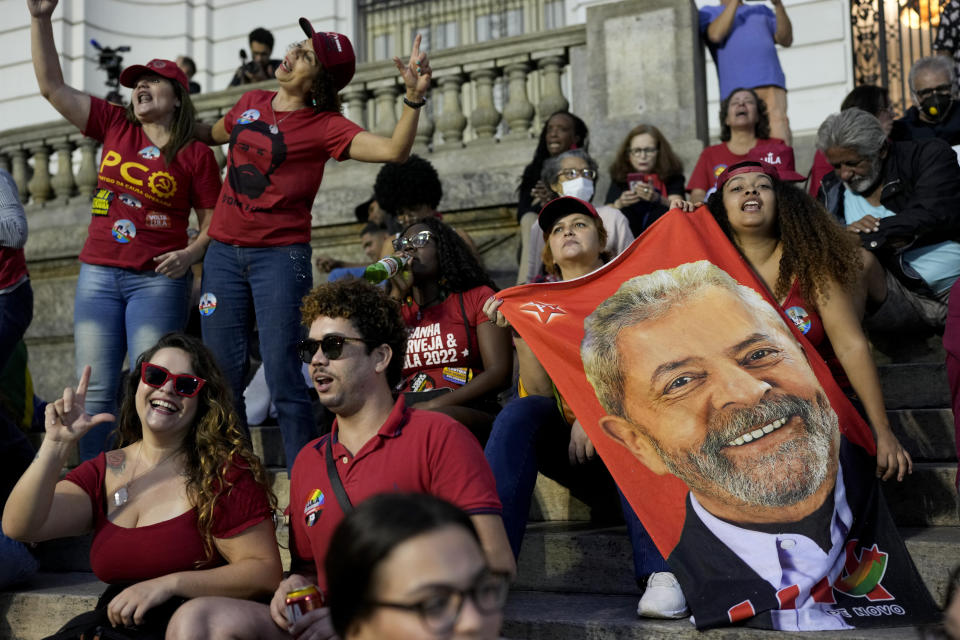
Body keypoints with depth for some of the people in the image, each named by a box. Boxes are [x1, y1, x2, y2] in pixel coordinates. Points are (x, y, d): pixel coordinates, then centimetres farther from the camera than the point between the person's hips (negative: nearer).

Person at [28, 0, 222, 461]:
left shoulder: (196, 155, 0)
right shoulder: (115, 126, 10)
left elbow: (214, 222, 3)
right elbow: (52, 86, 8)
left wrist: (191, 254, -16)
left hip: (157, 280, -4)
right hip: (98, 274, 4)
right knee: (95, 391, 2)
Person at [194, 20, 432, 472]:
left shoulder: (323, 126, -5)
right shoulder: (249, 104, 11)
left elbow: (393, 151, -19)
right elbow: (215, 134, 34)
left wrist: (414, 98, -30)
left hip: (280, 256, -5)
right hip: (224, 250, 5)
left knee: (282, 376, -8)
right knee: (222, 377, 8)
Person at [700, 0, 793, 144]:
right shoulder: (708, 13, 19)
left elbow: (786, 39, 14)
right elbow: (716, 35, -5)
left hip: (771, 83, 2)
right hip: (736, 87, -2)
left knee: (778, 120, -22)